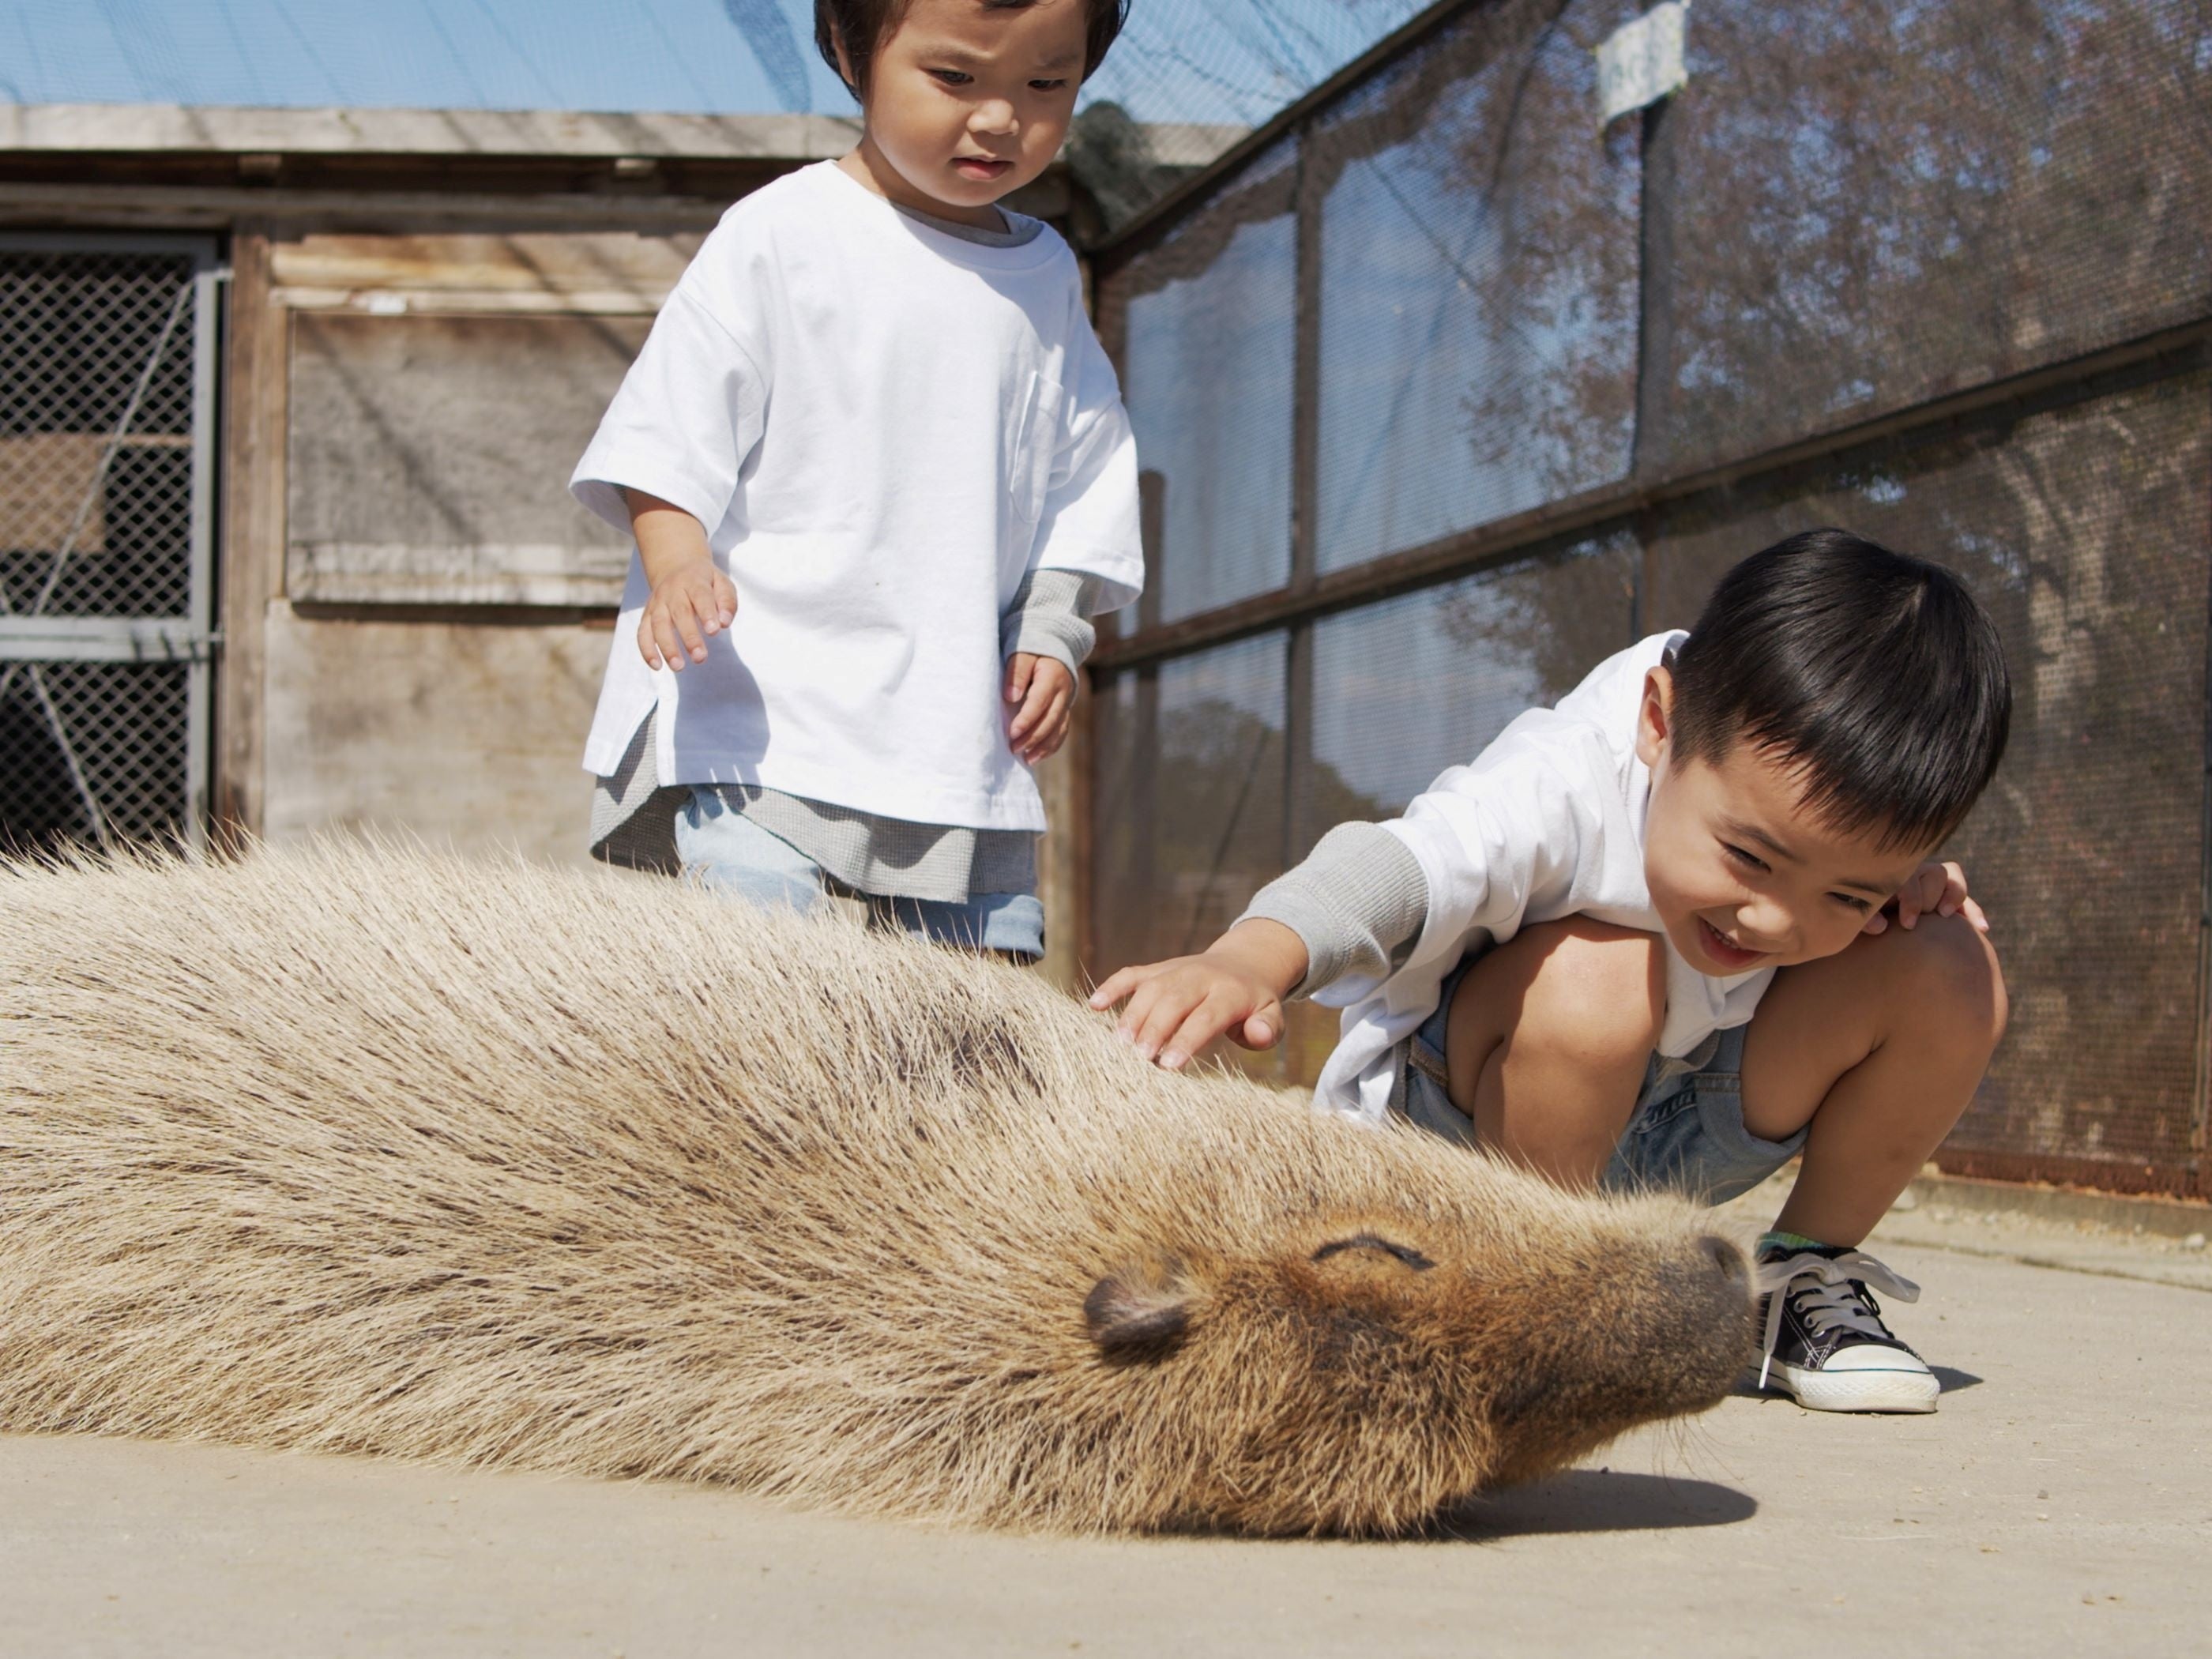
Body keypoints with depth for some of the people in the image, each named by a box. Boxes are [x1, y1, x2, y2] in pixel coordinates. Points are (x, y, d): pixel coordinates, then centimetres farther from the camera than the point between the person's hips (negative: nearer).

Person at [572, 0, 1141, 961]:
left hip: (957, 724, 6)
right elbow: (671, 426, -7)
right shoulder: (780, 234, -4)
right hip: (753, 699, -5)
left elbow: (1081, 476, 18)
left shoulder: (1045, 278, 12)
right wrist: (677, 560, -22)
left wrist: (1050, 631, 7)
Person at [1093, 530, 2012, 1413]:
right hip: (1465, 1113, -4)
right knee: (1590, 980, -39)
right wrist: (1251, 956, -72)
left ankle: (1807, 1279, 3)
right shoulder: (1567, 788, -34)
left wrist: (1898, 886, -18)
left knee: (1951, 977, -18)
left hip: (1688, 1144, 5)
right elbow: (1415, 864, -53)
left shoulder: (1824, 794, -18)